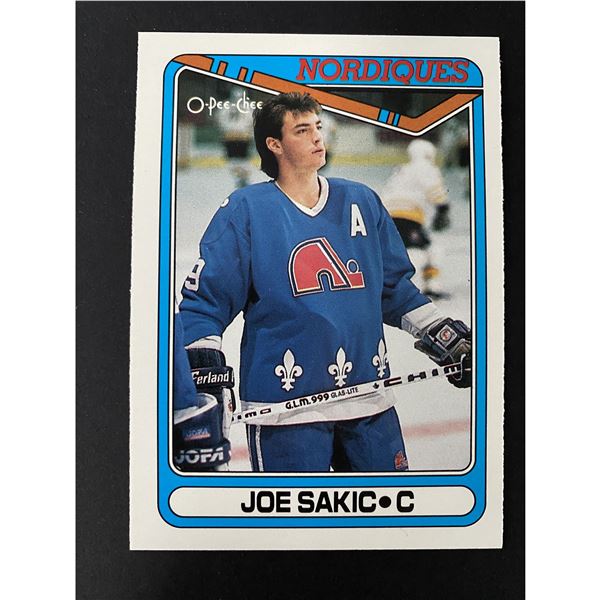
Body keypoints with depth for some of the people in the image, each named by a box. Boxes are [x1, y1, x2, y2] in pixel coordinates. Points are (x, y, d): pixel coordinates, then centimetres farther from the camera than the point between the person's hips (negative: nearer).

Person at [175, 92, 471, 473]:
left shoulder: (362, 202, 9)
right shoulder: (246, 210, -3)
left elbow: (395, 288, 17)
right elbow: (204, 300, -3)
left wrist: (443, 333, 12)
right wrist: (203, 362, -15)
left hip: (368, 399, 5)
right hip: (284, 408, -4)